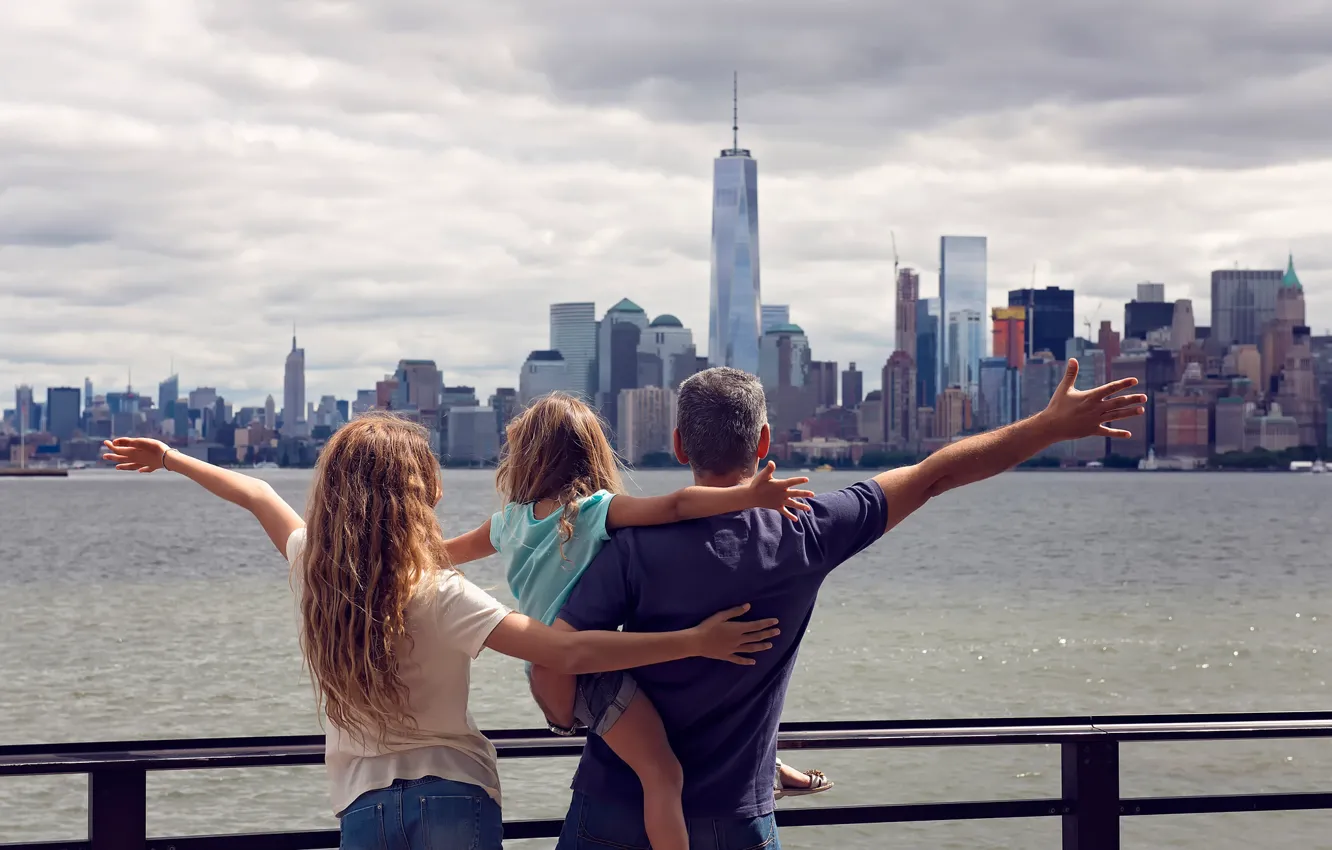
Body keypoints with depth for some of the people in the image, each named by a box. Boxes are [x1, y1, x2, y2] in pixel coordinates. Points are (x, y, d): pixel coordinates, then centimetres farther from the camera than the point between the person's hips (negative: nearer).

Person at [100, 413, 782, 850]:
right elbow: (567, 653, -25)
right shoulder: (438, 596, -18)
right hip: (454, 795, -4)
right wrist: (695, 641, -26)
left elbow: (255, 494, 17)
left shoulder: (310, 567, -3)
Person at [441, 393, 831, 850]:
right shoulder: (599, 508, -7)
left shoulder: (510, 520, 11)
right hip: (585, 668, -7)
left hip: (548, 686, 7)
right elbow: (674, 506, -23)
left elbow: (450, 550, 31)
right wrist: (749, 496, -29)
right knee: (662, 774, -14)